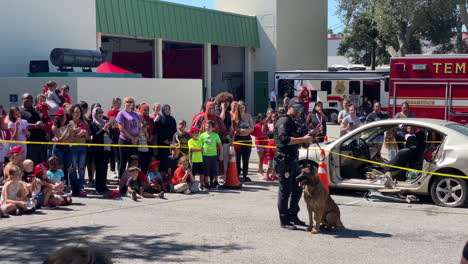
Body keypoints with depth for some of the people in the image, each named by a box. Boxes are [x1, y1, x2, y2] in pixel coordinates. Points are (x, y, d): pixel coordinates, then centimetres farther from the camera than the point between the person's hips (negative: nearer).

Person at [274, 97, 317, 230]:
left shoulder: (294, 123, 21)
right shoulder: (284, 121, -11)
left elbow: (300, 140, 24)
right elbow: (284, 139, -26)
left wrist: (308, 137, 3)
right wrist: (303, 139, -25)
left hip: (293, 160, 10)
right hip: (284, 160, -10)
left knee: (297, 189, 16)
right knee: (285, 191, -4)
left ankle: (293, 216, 27)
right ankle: (284, 221, 2)